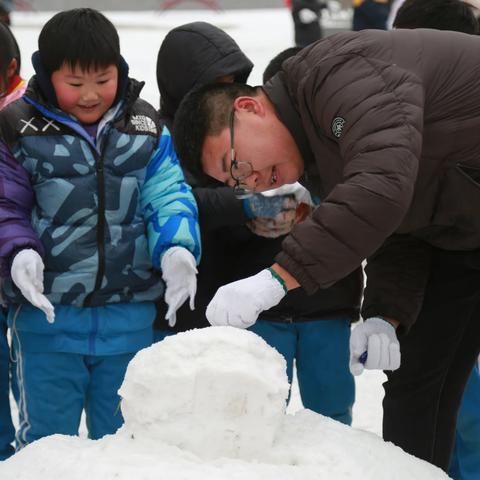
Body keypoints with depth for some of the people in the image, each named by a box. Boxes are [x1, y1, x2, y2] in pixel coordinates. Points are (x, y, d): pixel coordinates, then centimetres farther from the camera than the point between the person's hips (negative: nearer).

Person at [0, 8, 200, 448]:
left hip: (130, 319, 2)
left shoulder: (145, 129, 5)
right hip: (47, 317, -2)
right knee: (46, 437, 7)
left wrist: (177, 248, -18)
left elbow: (168, 198, 1)